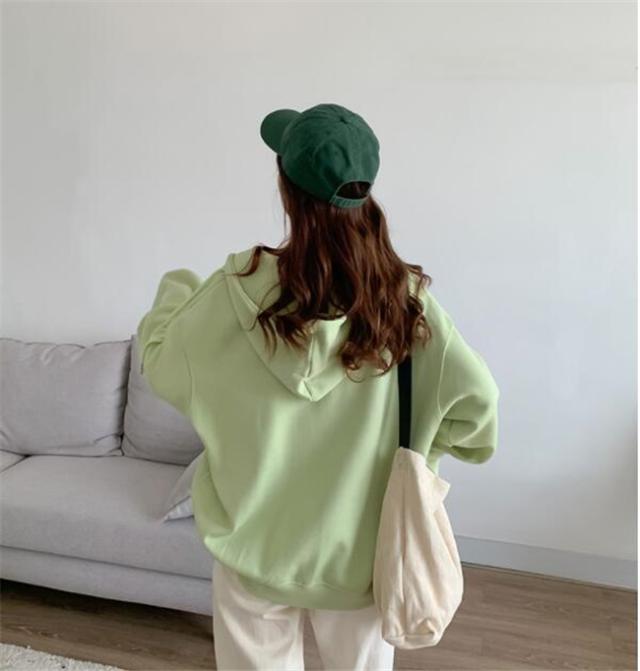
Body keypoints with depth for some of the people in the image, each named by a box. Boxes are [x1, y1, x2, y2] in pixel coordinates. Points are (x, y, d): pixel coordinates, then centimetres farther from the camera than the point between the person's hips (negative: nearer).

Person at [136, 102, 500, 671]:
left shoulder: (239, 292, -19)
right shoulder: (405, 296, -16)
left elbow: (159, 364, -4)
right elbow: (476, 399, -15)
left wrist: (174, 290, 15)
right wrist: (419, 454, 4)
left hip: (256, 546, 0)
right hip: (362, 551, 1)